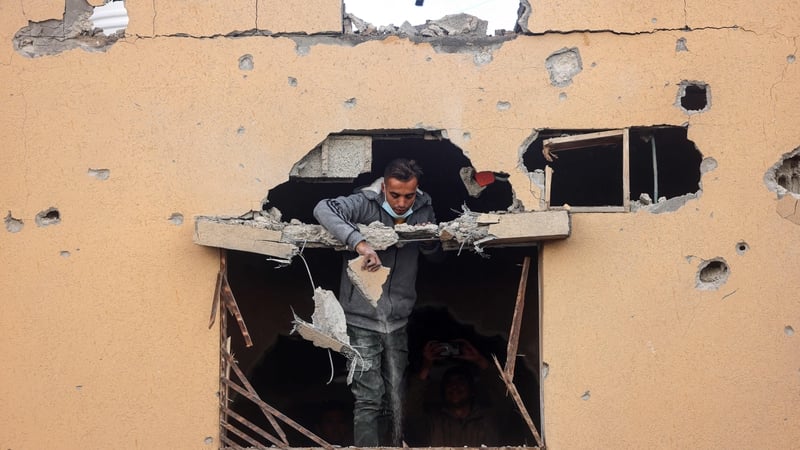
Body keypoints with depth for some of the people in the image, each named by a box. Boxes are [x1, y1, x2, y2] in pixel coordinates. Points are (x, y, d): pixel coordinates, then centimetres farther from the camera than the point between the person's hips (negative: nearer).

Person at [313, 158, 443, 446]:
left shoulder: (423, 209, 3)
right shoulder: (365, 204, -13)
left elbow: (438, 257, 15)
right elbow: (323, 209, -30)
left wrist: (430, 240, -9)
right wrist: (359, 242, -42)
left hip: (398, 321, 5)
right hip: (362, 319, -5)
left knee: (395, 400, 11)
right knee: (369, 399, -6)